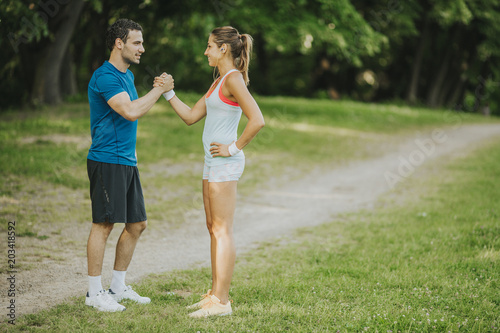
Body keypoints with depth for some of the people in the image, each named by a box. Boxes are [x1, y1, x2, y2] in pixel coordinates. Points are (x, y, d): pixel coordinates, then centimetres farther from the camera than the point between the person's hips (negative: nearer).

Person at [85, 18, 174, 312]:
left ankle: (118, 287, 22)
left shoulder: (128, 75, 17)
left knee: (137, 224, 11)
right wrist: (159, 90, -14)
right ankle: (94, 292, 2)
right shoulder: (105, 76, -15)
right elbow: (130, 111, -24)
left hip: (127, 161, 10)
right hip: (106, 161, -10)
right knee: (104, 224, -6)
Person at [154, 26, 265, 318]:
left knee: (222, 230, -7)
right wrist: (168, 92, 12)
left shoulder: (234, 79, -13)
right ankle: (216, 293, 20)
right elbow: (191, 117, 20)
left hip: (225, 163, -10)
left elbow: (257, 120, -24)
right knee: (214, 228, 13)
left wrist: (234, 148, -17)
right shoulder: (219, 82, 17)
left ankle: (221, 300, -4)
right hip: (214, 163, 10)